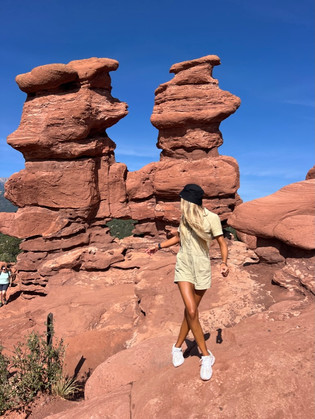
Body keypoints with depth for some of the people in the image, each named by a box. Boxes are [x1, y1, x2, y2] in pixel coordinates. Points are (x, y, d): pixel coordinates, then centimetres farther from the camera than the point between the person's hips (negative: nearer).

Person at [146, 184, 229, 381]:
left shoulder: (212, 218, -10)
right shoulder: (186, 216, 2)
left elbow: (222, 243, -10)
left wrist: (224, 263, -27)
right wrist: (159, 246, 17)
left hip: (202, 269, -2)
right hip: (184, 267, 2)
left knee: (190, 311, 8)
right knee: (191, 312, -12)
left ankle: (178, 347, 31)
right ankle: (206, 356, 6)